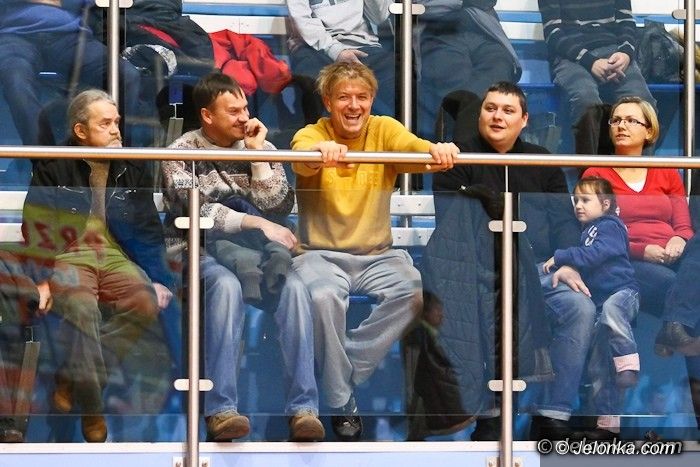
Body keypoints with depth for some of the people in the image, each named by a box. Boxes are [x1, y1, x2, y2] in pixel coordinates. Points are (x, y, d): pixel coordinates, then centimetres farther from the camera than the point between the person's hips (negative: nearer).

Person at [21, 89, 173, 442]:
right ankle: (91, 409, -26)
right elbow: (35, 227, -1)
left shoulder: (134, 169, 11)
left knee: (146, 303, -27)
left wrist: (159, 279, 2)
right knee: (81, 307, -36)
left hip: (116, 255, 4)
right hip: (68, 254, -4)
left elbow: (149, 228, 13)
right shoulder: (53, 168, 1)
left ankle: (70, 379, -16)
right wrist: (41, 279, -14)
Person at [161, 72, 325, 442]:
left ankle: (303, 408, -33)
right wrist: (258, 224, -20)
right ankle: (220, 408, -39)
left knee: (294, 285, -30)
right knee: (226, 285, -38)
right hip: (199, 255, -3)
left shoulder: (259, 147, 12)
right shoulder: (182, 153, 2)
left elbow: (278, 207, 0)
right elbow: (198, 214, -12)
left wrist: (257, 153, -4)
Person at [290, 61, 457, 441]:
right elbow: (302, 159, -30)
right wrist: (320, 151, -56)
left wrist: (438, 151, -46)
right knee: (324, 297, -34)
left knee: (415, 291, -27)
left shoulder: (384, 130, 2)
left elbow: (413, 147, -20)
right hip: (320, 255, -2)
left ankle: (344, 372, -14)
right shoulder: (312, 134, -5)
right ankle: (342, 402, -17)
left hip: (376, 256, 3)